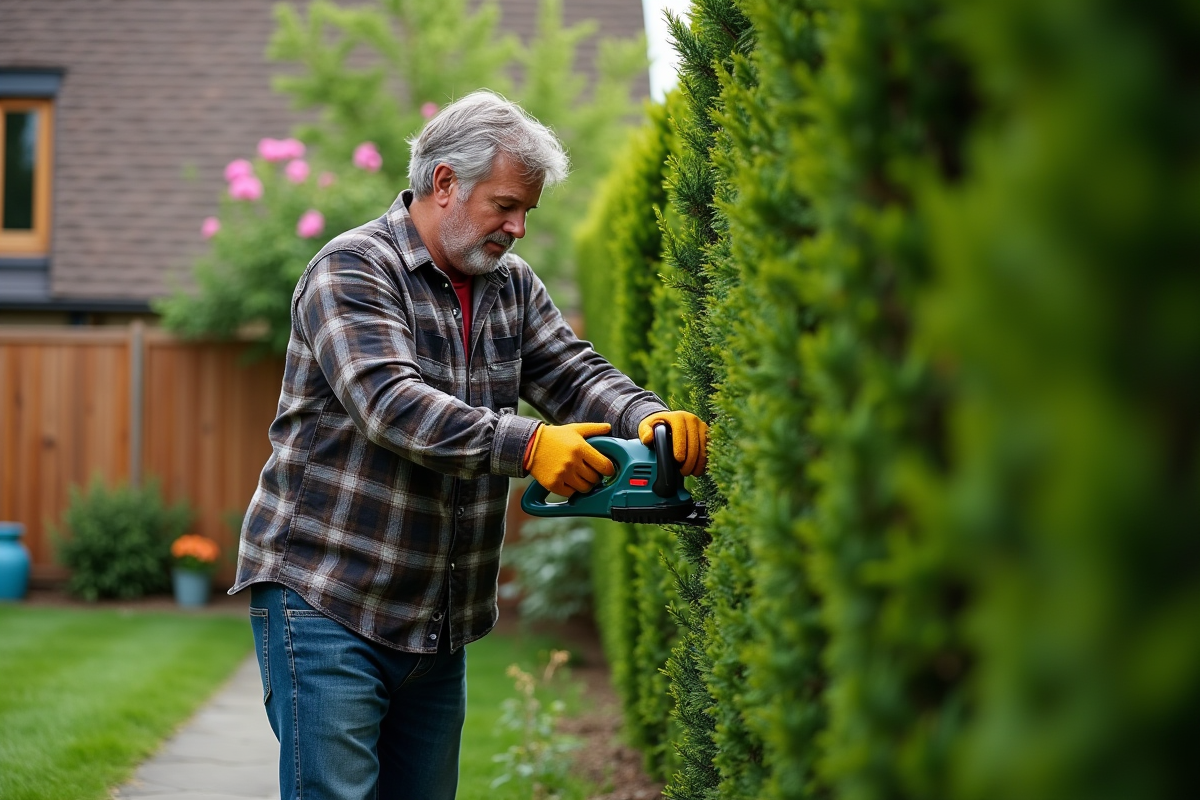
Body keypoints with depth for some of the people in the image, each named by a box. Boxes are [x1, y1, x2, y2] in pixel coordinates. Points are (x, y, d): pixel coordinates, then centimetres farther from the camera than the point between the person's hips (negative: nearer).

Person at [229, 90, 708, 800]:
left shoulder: (510, 284, 11)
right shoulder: (353, 270, -12)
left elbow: (576, 374, 4)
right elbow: (391, 403, -26)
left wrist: (651, 419, -18)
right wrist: (527, 446, -35)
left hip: (440, 622, 7)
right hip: (325, 600, -7)